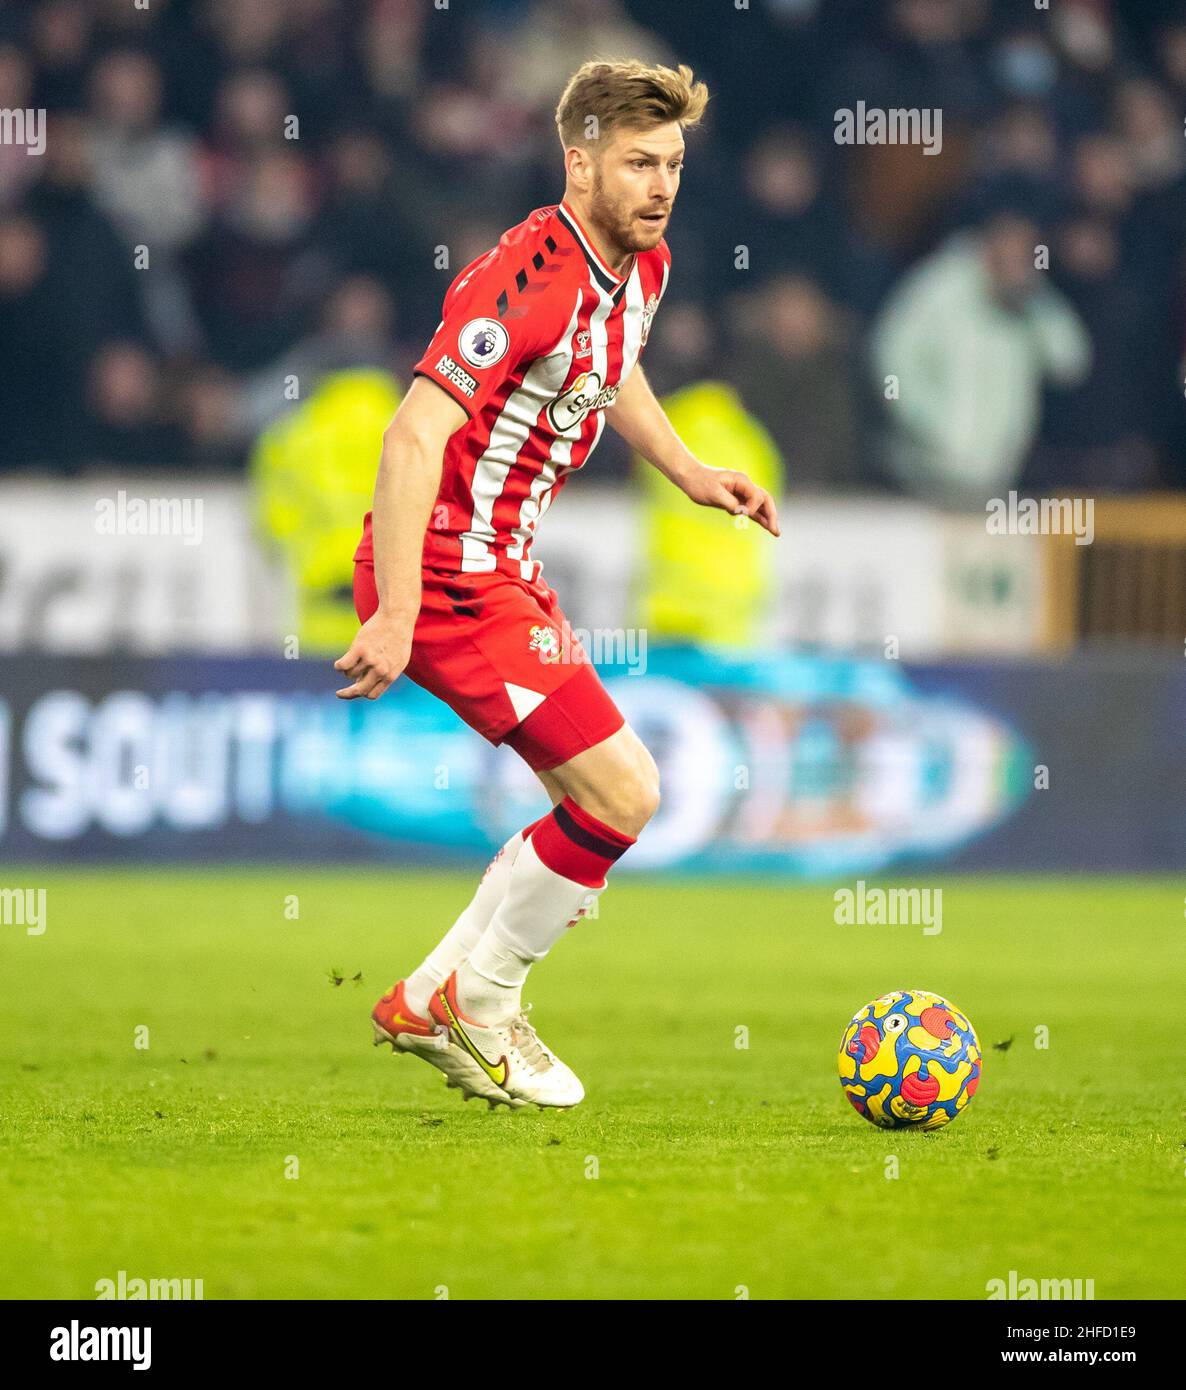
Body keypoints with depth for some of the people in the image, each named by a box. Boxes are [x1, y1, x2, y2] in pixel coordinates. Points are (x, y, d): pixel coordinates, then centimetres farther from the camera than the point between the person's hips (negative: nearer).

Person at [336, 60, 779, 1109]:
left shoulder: (640, 266, 7)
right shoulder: (530, 277, -23)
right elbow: (415, 435, -29)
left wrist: (688, 471, 21)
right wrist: (396, 616, -34)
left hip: (505, 571, 10)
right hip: (451, 577, -10)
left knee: (603, 801, 15)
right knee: (623, 794, -11)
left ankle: (437, 1001, 24)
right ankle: (476, 1009, 5)